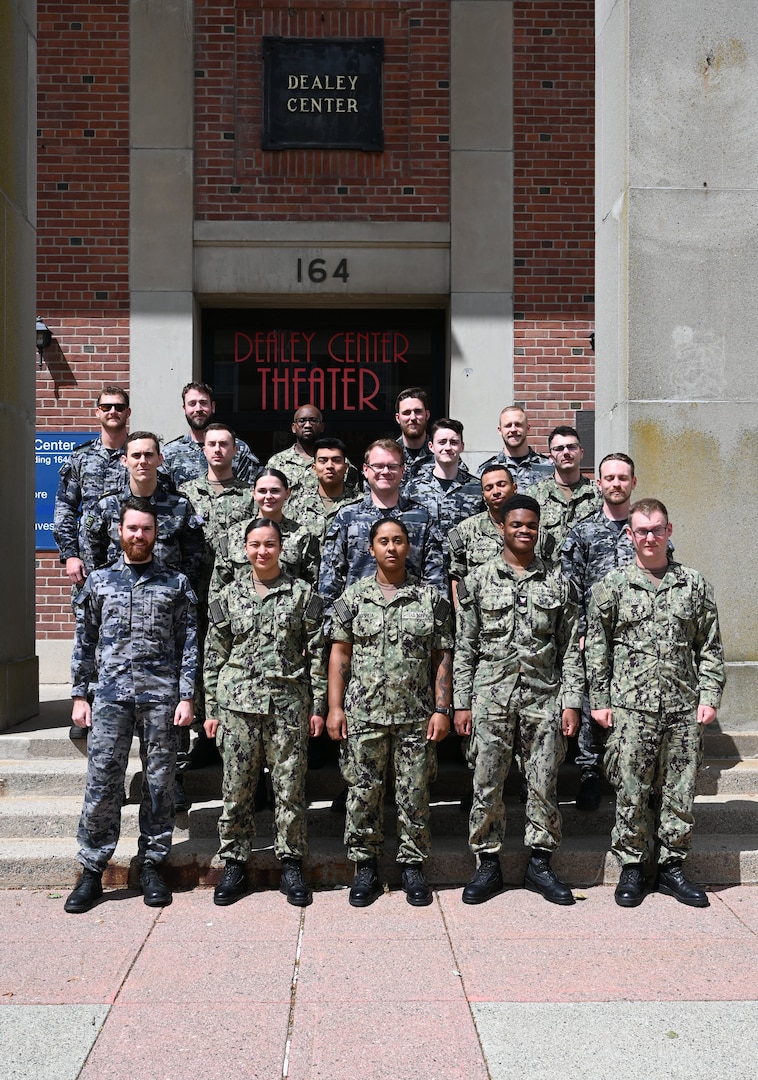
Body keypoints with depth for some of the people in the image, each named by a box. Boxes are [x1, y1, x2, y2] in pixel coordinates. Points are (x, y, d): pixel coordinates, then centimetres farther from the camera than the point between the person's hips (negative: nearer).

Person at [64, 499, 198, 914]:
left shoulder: (176, 584, 6)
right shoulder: (98, 581, 10)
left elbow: (188, 644, 4)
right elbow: (84, 643, 12)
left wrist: (186, 697, -3)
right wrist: (79, 695, 6)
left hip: (162, 696, 0)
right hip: (110, 696, 1)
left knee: (159, 783, 6)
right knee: (101, 783, 0)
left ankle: (151, 866, 18)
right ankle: (92, 871, 12)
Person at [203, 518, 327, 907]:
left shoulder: (303, 594, 3)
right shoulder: (229, 595, 8)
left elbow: (317, 653, 4)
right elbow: (214, 656, 9)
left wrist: (318, 705, 0)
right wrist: (211, 710, 5)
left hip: (289, 705, -1)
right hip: (237, 704, 1)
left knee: (290, 787, 4)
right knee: (236, 788, 6)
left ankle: (291, 864, 18)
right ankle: (234, 864, 19)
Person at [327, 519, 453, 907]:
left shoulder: (431, 598, 3)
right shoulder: (353, 597, 4)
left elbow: (442, 657, 3)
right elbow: (340, 653, 4)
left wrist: (442, 709, -3)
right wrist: (335, 707, -2)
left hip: (416, 715, 0)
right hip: (363, 714, 0)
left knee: (414, 794, 7)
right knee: (363, 792, 6)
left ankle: (413, 866, 22)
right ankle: (365, 867, 21)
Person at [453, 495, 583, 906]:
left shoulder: (558, 582, 8)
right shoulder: (477, 580, 4)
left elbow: (570, 649, 7)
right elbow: (464, 648, 4)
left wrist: (571, 701, 0)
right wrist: (461, 703, -1)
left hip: (544, 696, 1)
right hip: (491, 696, -1)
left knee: (544, 784, 6)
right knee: (486, 784, 3)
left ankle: (540, 864, 21)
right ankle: (488, 865, 17)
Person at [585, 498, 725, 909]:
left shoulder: (694, 584, 8)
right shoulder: (612, 584, 3)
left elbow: (710, 647, 10)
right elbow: (596, 648, 4)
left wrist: (709, 697, 2)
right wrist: (599, 701, -1)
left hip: (684, 707, 2)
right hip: (631, 707, -2)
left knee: (679, 791, 8)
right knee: (631, 791, 3)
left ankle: (672, 867, 23)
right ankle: (631, 867, 17)